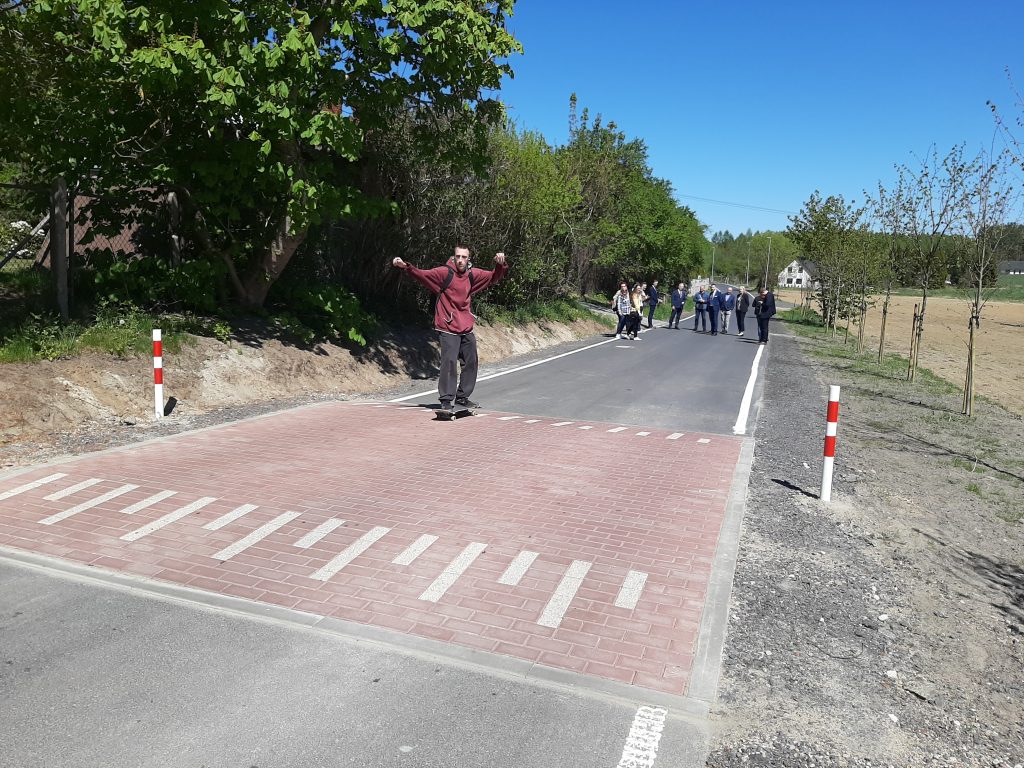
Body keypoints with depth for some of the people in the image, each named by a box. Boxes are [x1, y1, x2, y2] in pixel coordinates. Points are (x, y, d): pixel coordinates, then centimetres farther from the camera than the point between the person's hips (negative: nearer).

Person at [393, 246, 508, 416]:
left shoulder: (473, 275, 7)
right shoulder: (444, 273, -8)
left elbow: (494, 277, 16)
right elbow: (422, 274, -17)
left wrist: (501, 265, -2)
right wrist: (405, 267, -31)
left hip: (467, 329, 6)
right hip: (448, 328, -6)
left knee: (471, 362, 13)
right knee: (449, 362, -15)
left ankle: (462, 396, 29)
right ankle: (446, 402, -9)